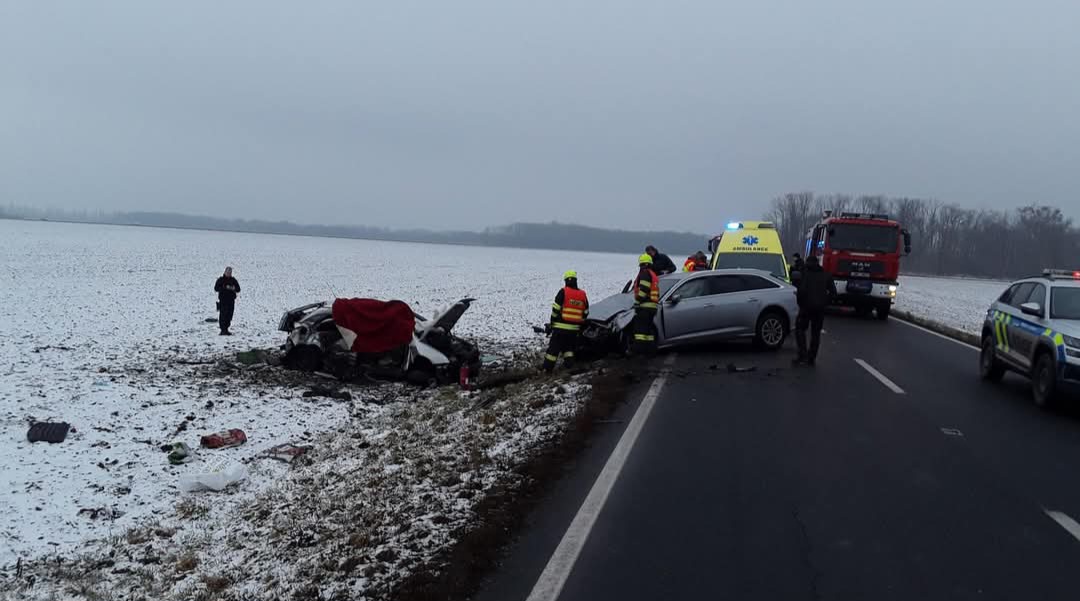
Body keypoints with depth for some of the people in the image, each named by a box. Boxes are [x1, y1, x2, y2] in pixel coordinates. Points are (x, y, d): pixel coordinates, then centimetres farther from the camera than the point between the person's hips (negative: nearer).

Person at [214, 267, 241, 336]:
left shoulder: (233, 280, 13)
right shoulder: (220, 280, 1)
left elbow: (238, 289, 12)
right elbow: (216, 288, -9)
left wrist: (234, 288, -10)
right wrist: (225, 288, -20)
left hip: (231, 300, 4)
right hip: (223, 300, -4)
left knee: (229, 315, 5)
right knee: (223, 315, -9)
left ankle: (226, 329, 14)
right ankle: (223, 330, -7)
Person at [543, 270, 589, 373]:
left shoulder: (563, 292, -8)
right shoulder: (583, 295, 7)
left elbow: (556, 309, -9)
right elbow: (585, 313, 12)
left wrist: (552, 322, 2)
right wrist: (580, 324, 23)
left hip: (561, 327, -4)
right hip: (574, 328, 4)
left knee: (554, 347, 0)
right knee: (569, 347, 20)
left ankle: (547, 368, 0)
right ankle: (568, 364, 13)